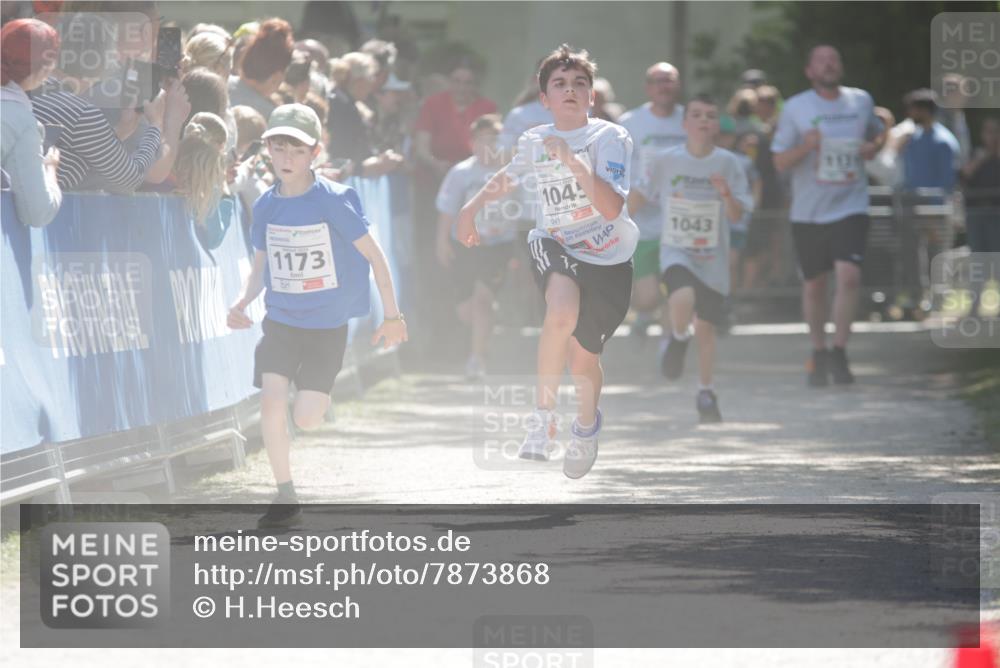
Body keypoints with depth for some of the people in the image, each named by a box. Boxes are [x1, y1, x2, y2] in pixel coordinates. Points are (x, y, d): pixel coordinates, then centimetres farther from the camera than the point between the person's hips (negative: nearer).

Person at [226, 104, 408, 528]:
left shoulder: (333, 202, -15)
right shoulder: (266, 206, -1)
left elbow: (374, 256, -10)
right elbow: (260, 267, 10)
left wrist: (392, 316, -9)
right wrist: (242, 302, -9)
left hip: (327, 325, -3)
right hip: (280, 321, 3)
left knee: (306, 420, -8)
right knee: (271, 400, -14)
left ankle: (314, 394, 32)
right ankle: (286, 499, -3)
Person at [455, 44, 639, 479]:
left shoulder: (611, 139, -13)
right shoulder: (533, 142, 0)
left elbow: (612, 207, -28)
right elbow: (508, 177, 25)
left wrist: (571, 160, -33)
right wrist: (472, 207, 23)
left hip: (608, 259, -1)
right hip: (554, 247, 1)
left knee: (582, 360, 7)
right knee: (562, 313, -34)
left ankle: (587, 424, 43)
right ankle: (543, 415, -20)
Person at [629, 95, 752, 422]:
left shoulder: (728, 164, -5)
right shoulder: (665, 161, -4)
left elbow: (737, 216, -5)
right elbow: (643, 193, 13)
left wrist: (726, 195, -25)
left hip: (713, 259, 1)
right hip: (676, 251, -1)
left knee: (705, 326, 7)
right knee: (683, 298, -31)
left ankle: (706, 393, 24)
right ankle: (677, 339, 3)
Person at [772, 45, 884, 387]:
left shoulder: (861, 101, 5)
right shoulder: (795, 108, -1)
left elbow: (878, 133, 24)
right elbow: (780, 162, -2)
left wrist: (873, 146, 1)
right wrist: (805, 146, -21)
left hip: (851, 207, 0)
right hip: (808, 213, 0)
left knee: (849, 275, -18)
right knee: (813, 284, 8)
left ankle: (839, 352, -9)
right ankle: (819, 354, 25)